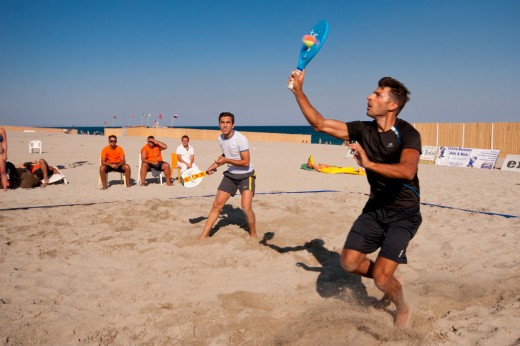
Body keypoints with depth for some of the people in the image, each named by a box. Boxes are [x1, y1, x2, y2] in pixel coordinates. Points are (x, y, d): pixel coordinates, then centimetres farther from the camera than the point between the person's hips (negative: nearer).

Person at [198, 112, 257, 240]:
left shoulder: (241, 139, -22)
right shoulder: (220, 139, 1)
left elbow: (246, 162, -23)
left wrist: (226, 161, -25)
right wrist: (215, 165, 10)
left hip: (246, 176, -6)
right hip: (230, 175, 6)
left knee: (246, 208, -18)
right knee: (217, 205, 3)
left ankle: (253, 235, 7)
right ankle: (204, 235, 13)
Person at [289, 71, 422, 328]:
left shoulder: (407, 134, -19)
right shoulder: (363, 130, -3)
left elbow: (407, 171, -39)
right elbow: (320, 124, -5)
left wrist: (369, 163, -47)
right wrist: (298, 91, -11)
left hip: (404, 213, -6)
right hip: (375, 207, 6)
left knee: (381, 278, -12)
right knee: (349, 262, 1)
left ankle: (402, 309, 22)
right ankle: (391, 283, 29)